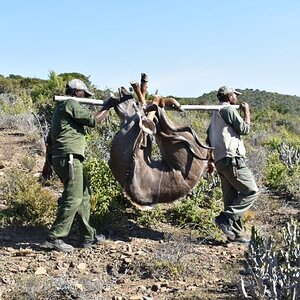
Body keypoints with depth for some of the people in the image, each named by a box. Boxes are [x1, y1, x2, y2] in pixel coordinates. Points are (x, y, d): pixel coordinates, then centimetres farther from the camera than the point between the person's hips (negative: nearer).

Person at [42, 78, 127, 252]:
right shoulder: (71, 104, -5)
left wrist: (48, 162, 25)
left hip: (58, 158, 10)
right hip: (69, 157, -10)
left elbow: (50, 139, 24)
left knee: (84, 196, 13)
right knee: (73, 198, -10)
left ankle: (88, 236, 17)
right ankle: (55, 238, -7)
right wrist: (107, 107, 2)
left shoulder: (61, 108, 25)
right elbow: (93, 120, -11)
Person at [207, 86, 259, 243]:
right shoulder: (229, 109, -5)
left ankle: (235, 234, 11)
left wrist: (211, 161, 28)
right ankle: (225, 218, -13)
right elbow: (244, 129, -7)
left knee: (231, 198, 9)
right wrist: (246, 111, 8)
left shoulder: (215, 114, 24)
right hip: (232, 160, -10)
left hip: (221, 161, 10)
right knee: (251, 191, -7)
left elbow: (209, 139, 24)